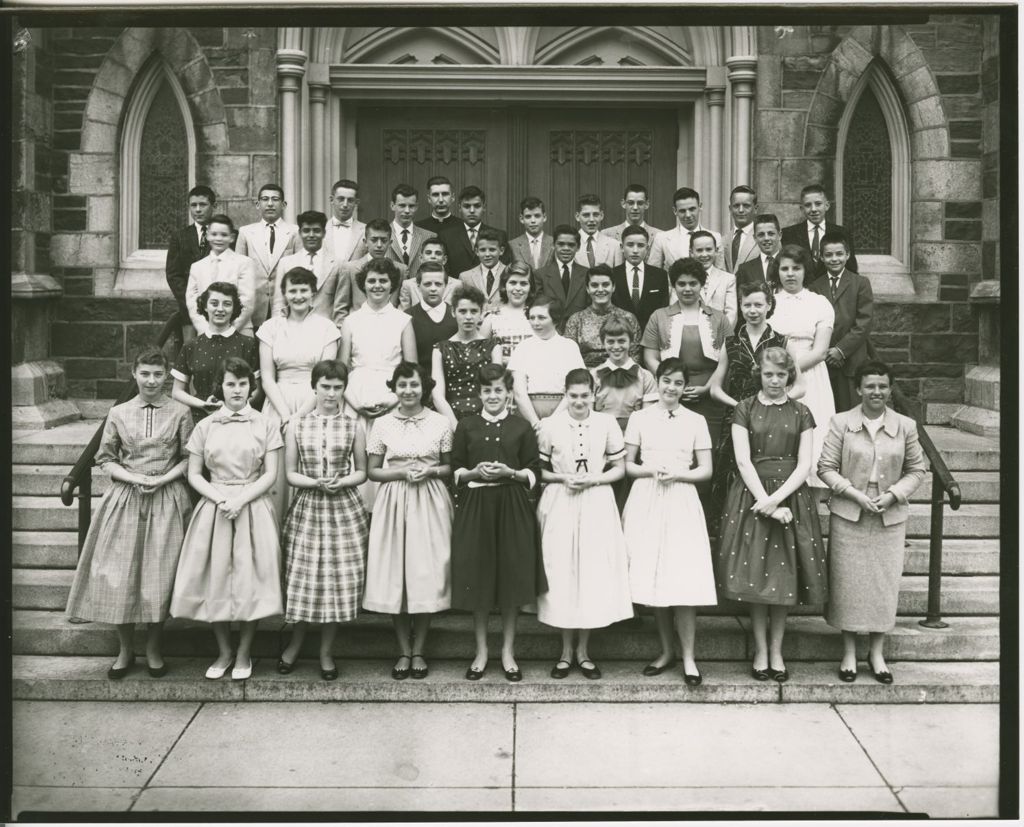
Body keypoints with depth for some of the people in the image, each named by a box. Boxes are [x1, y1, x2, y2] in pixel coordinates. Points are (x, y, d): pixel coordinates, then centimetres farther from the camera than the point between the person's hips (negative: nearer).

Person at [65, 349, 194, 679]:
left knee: (160, 575, 0)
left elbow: (189, 459, 2)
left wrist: (162, 479, -12)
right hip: (126, 498, 1)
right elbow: (105, 459, 7)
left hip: (167, 499, -1)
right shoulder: (118, 413, 5)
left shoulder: (180, 412, 1)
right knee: (119, 575, 1)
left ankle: (153, 649, 18)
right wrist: (134, 478, -9)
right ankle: (125, 650, 18)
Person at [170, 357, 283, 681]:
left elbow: (270, 475, -1)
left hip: (253, 506, -1)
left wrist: (240, 499, -14)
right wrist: (220, 497, -11)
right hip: (214, 506, 2)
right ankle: (224, 651, 20)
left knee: (250, 579, -1)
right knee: (215, 578, 2)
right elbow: (194, 475, 5)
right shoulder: (205, 426, 7)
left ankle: (244, 653, 15)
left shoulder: (265, 425, 3)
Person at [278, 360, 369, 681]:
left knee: (339, 578, 2)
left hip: (344, 508, 0)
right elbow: (290, 473, 3)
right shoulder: (297, 426, 3)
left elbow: (361, 472, 7)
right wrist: (316, 482, -14)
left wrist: (341, 482, -12)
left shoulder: (353, 426, 3)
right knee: (302, 577, 3)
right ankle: (295, 643, 28)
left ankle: (326, 651, 19)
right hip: (306, 509, 0)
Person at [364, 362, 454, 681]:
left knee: (427, 573, 2)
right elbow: (373, 471, 3)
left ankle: (418, 651, 16)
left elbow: (450, 468, 8)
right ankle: (404, 652, 15)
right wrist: (403, 472, -12)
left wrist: (430, 470, -11)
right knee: (395, 575, 2)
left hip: (430, 504, 0)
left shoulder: (440, 423, 2)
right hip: (394, 503, 0)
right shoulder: (382, 424, 3)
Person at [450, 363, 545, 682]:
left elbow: (534, 472, 4)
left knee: (511, 579, 4)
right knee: (477, 580, 4)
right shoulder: (466, 426, 6)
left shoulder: (522, 427, 4)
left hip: (512, 507, 0)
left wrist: (511, 473, -13)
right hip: (475, 507, 1)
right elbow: (455, 471, 7)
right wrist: (474, 473, -12)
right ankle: (481, 651, 18)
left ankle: (508, 651, 19)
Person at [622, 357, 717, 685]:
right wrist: (651, 471, -10)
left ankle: (688, 657, 4)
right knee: (653, 579, 4)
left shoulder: (696, 421, 7)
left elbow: (706, 470, 5)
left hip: (681, 502, -1)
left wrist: (676, 474, -10)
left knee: (684, 581, -6)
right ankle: (666, 651, 19)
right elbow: (627, 465, 8)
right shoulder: (639, 418, 7)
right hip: (646, 502, 1)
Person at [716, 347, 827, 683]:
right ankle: (760, 651, 12)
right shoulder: (745, 409, 3)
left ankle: (776, 651, 15)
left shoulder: (801, 413, 7)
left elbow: (804, 465, 0)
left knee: (786, 575, 3)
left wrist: (777, 498, -12)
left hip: (791, 497, 1)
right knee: (756, 575, 0)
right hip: (752, 496, -1)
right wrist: (765, 502, -13)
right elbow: (743, 461, -4)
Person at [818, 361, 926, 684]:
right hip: (848, 516, -1)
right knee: (848, 582, 5)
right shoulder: (841, 422, -4)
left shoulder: (906, 426, 1)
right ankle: (849, 653, 19)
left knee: (885, 583, 6)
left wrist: (893, 494, -10)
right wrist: (856, 494, -15)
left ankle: (876, 652, 23)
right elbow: (826, 467, -4)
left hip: (889, 518, 1)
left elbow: (916, 469, 7)